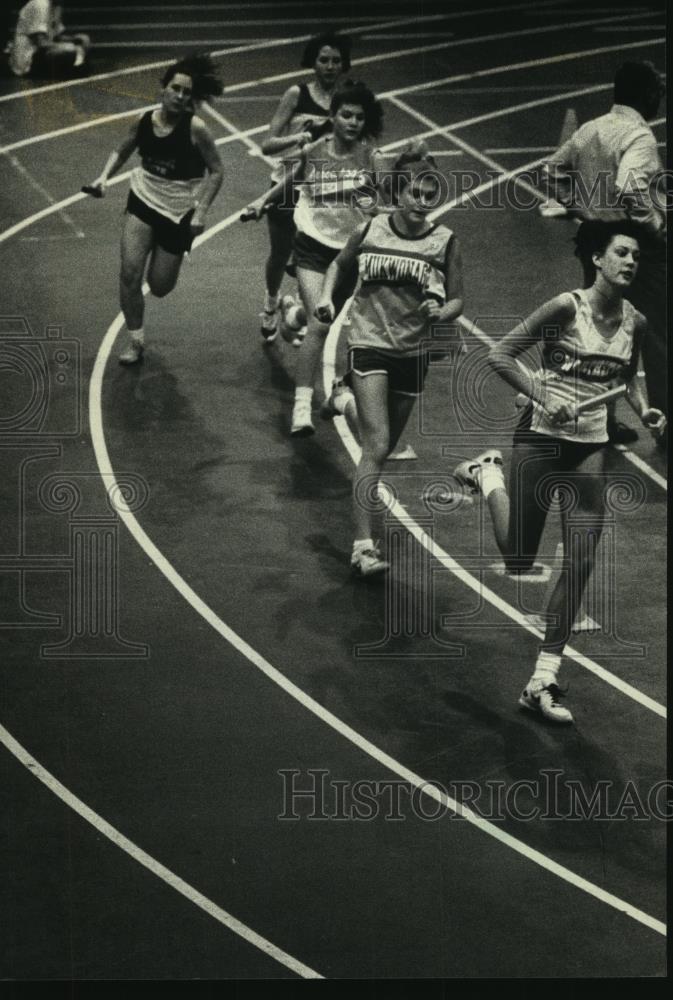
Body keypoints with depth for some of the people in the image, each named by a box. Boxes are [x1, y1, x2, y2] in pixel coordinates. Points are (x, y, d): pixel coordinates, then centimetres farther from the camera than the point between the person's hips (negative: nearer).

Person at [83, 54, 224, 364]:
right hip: (143, 201, 3)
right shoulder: (144, 122, -7)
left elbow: (215, 171, -10)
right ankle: (135, 340, 5)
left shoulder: (195, 128, -19)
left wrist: (201, 210, -17)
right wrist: (105, 177, -8)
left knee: (159, 287, 7)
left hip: (179, 211, -2)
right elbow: (121, 152, 10)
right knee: (130, 272, -12)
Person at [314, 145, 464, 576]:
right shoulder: (370, 231, -4)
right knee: (377, 448, -17)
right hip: (370, 345, -3)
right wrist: (327, 297, -1)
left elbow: (457, 300, 1)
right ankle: (364, 546, -17)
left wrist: (441, 312, -21)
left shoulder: (445, 242, -4)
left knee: (384, 446, 19)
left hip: (413, 354, 3)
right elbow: (340, 264, 16)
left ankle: (346, 397, 51)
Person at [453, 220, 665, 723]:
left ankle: (543, 680, 3)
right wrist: (544, 396, -21)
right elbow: (501, 355, -10)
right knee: (519, 561, 6)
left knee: (580, 564, -5)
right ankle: (487, 474, 34)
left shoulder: (636, 322, 2)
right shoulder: (567, 307, -13)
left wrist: (643, 408, 2)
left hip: (591, 447, 4)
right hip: (541, 437, -4)